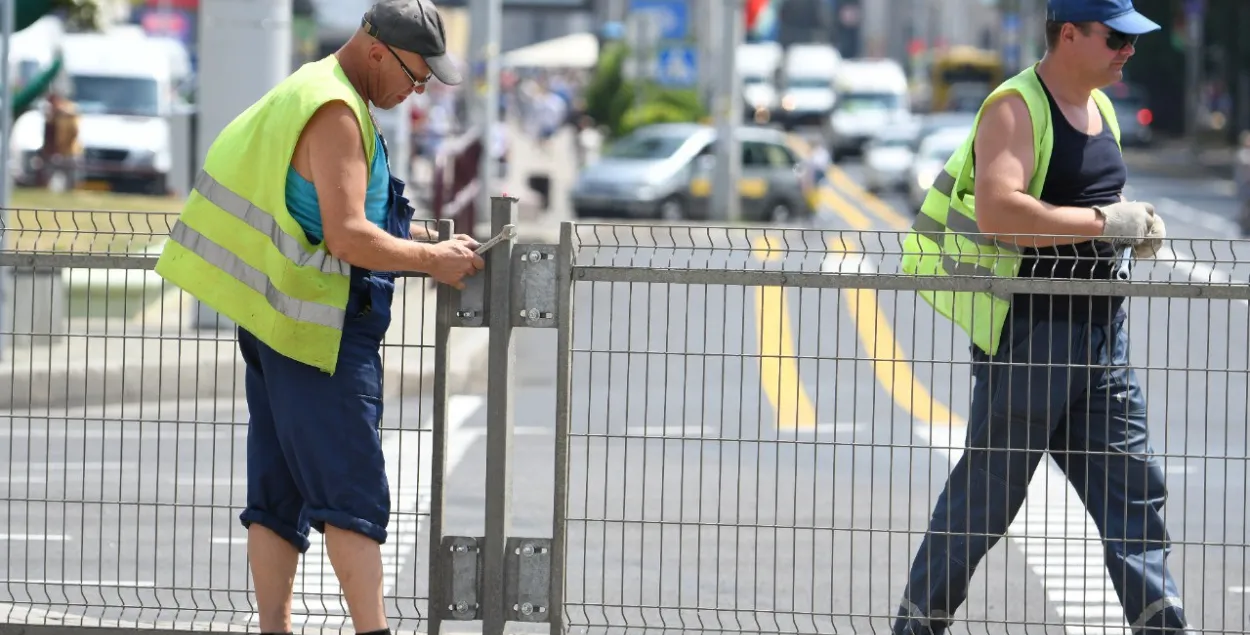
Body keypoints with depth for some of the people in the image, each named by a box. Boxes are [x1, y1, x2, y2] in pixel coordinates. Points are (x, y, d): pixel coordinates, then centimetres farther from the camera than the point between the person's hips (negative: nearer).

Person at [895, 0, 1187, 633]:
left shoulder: (1100, 108, 14)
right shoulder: (1015, 108, -14)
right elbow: (997, 210, -29)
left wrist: (1136, 222, 7)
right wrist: (1103, 223, -25)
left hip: (1102, 330, 8)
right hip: (1026, 331, -8)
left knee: (1133, 486, 4)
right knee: (988, 491, 1)